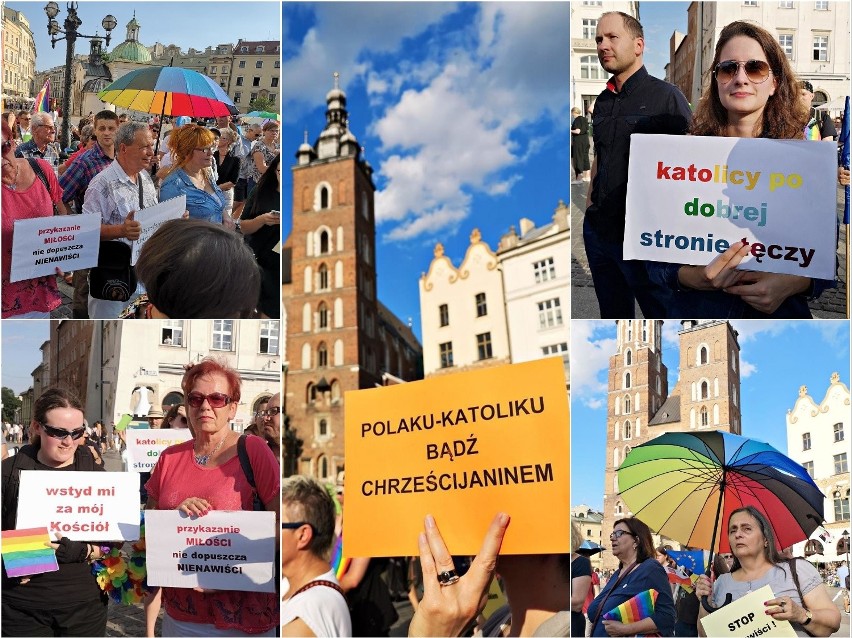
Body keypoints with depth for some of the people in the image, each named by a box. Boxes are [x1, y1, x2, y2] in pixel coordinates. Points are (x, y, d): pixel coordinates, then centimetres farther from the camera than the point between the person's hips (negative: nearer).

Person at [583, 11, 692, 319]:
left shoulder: (666, 96, -8)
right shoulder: (603, 102, 11)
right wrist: (590, 202, 13)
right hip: (598, 230, 6)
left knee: (661, 313, 2)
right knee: (612, 313, 15)